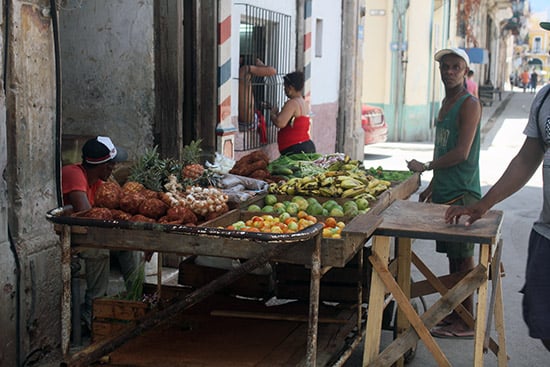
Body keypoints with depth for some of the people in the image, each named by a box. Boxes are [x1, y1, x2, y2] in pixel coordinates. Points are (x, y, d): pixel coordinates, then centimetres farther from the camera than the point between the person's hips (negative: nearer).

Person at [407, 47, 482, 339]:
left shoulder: (469, 104, -11)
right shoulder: (446, 102, 17)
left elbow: (461, 153, -19)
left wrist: (425, 167, -10)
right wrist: (433, 185, 21)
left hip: (462, 193, -9)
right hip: (445, 190, 9)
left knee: (462, 257, -4)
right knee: (452, 255, 14)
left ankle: (466, 323, 3)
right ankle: (454, 312, 24)